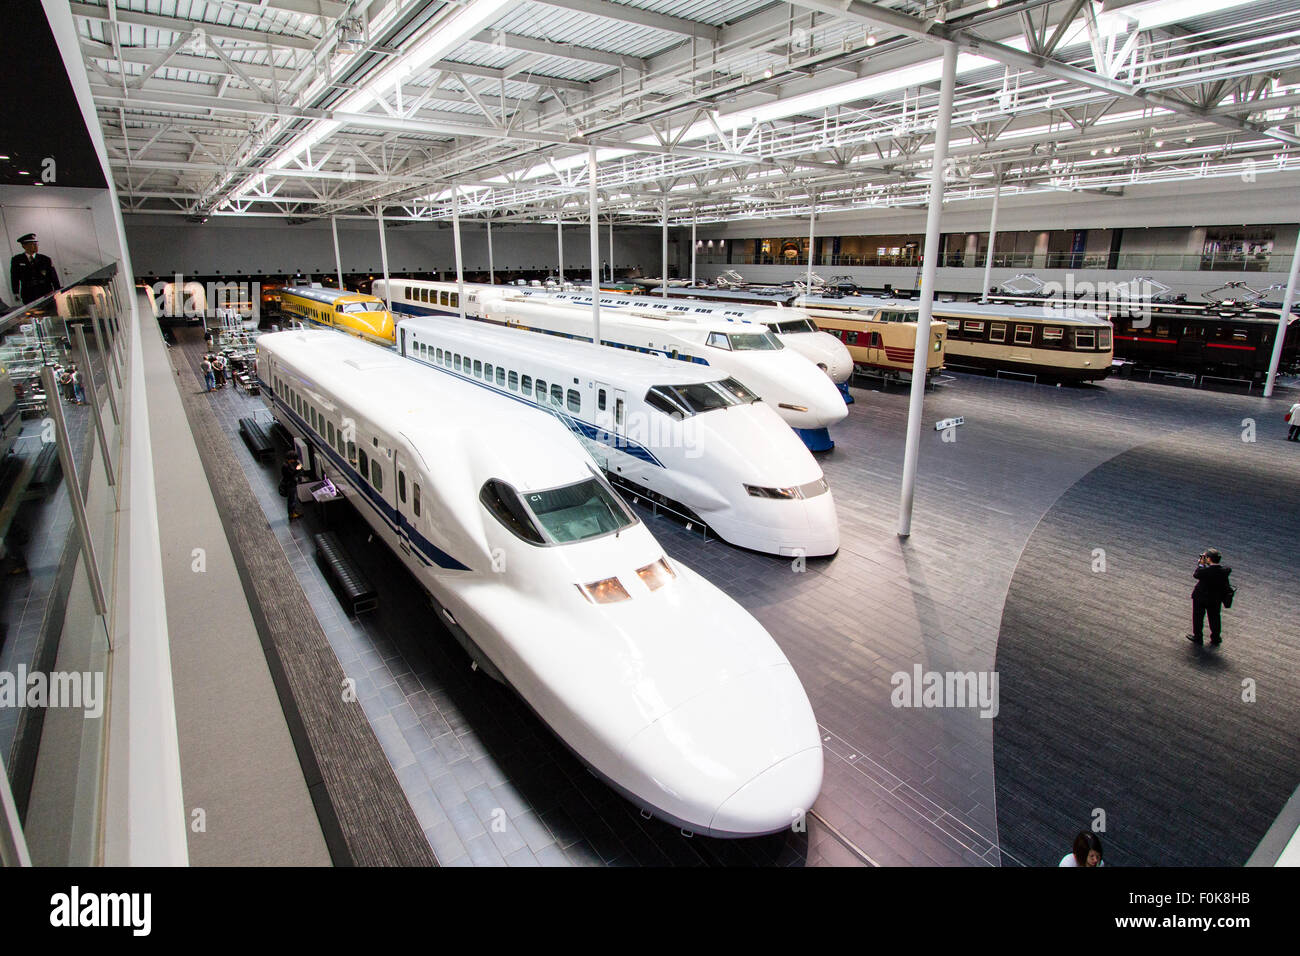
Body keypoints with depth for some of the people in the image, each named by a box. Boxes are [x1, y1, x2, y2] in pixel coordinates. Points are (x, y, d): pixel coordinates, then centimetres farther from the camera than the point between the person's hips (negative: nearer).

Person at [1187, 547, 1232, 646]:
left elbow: (1195, 574, -12)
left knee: (1198, 618, 15)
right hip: (1216, 599, 4)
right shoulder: (1224, 571, -17)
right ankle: (1216, 637, 36)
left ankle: (1197, 637, 27)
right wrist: (1207, 564, -4)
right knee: (1214, 618, 23)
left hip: (1200, 598, -4)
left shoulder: (1205, 570, -30)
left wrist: (1201, 563, -4)